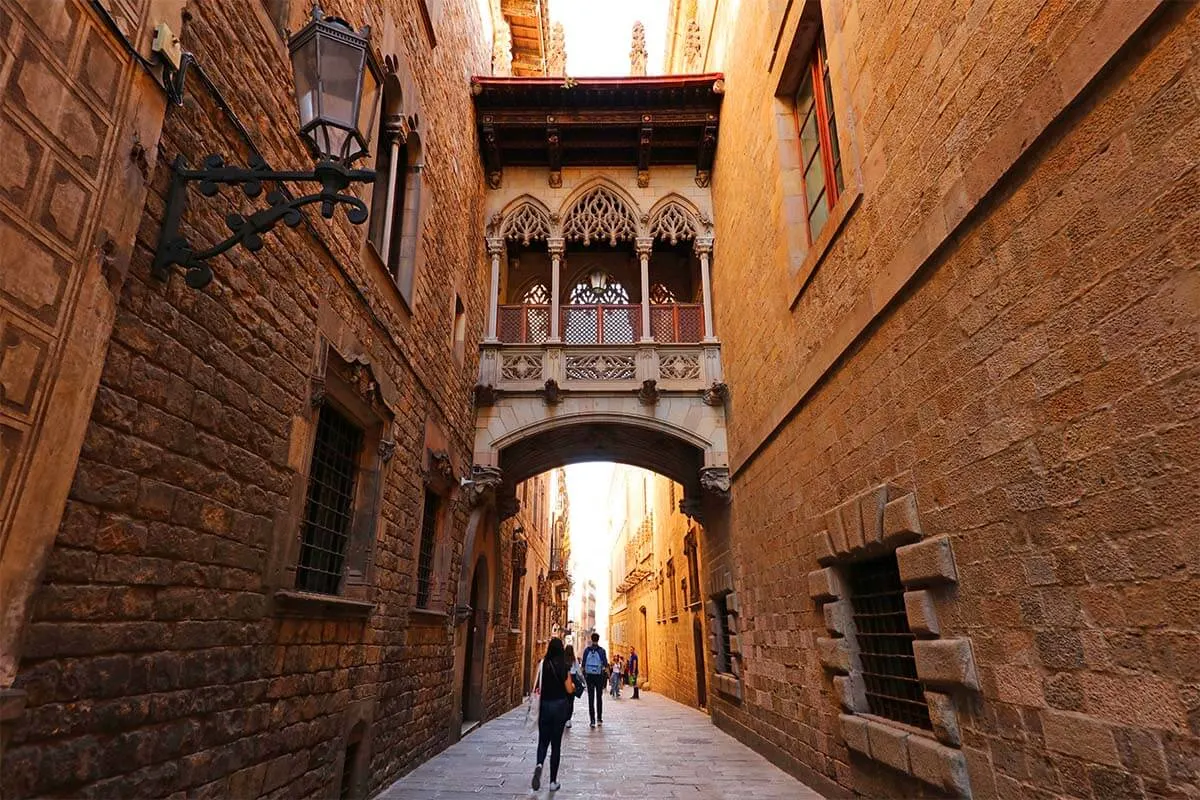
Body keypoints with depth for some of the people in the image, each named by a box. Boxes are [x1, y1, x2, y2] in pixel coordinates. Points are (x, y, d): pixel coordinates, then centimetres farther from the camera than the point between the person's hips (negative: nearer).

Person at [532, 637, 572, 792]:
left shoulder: (543, 664, -6)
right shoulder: (564, 667, -9)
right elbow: (569, 690, -6)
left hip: (545, 705, 1)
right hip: (560, 706, -1)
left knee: (543, 740, 13)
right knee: (556, 743, 10)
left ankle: (539, 764, -15)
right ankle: (553, 781, 13)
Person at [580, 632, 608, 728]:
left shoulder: (586, 650, 0)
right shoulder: (601, 650, -5)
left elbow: (583, 664, 2)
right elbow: (605, 664, -6)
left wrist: (584, 674, 8)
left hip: (589, 675, 1)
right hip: (599, 676, -1)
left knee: (591, 698, 4)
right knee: (599, 697, 14)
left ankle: (592, 720, 0)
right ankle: (599, 718, 16)